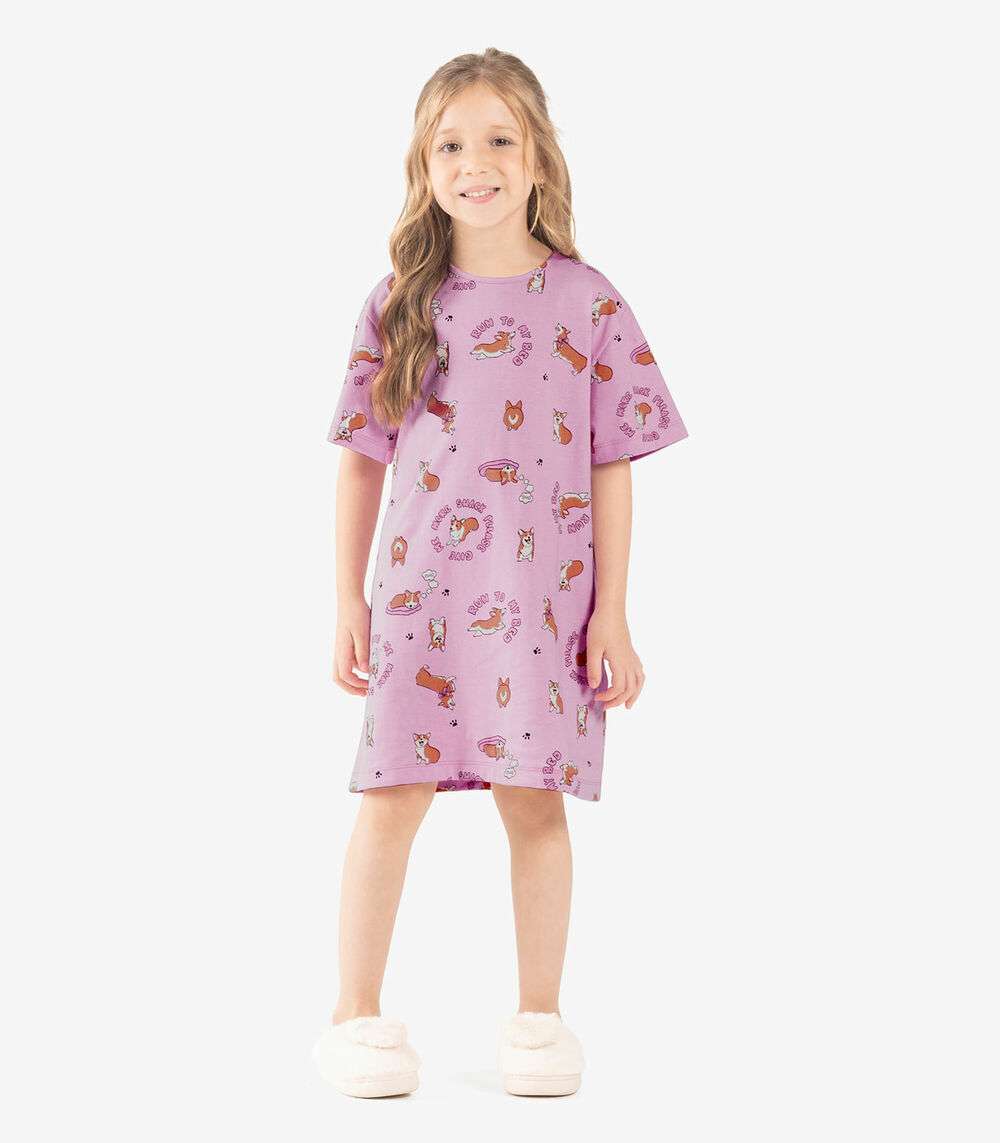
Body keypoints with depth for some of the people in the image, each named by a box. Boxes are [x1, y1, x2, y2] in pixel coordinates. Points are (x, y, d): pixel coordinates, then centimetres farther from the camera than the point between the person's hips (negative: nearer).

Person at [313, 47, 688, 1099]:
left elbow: (610, 469, 1)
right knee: (393, 797, 0)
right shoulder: (399, 303, 4)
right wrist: (348, 600, 3)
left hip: (544, 596, -1)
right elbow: (362, 460, 7)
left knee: (535, 803, 5)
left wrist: (611, 612, -2)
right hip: (418, 590, 1)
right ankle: (356, 1015, 12)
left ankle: (539, 1017, 19)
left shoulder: (586, 303, 0)